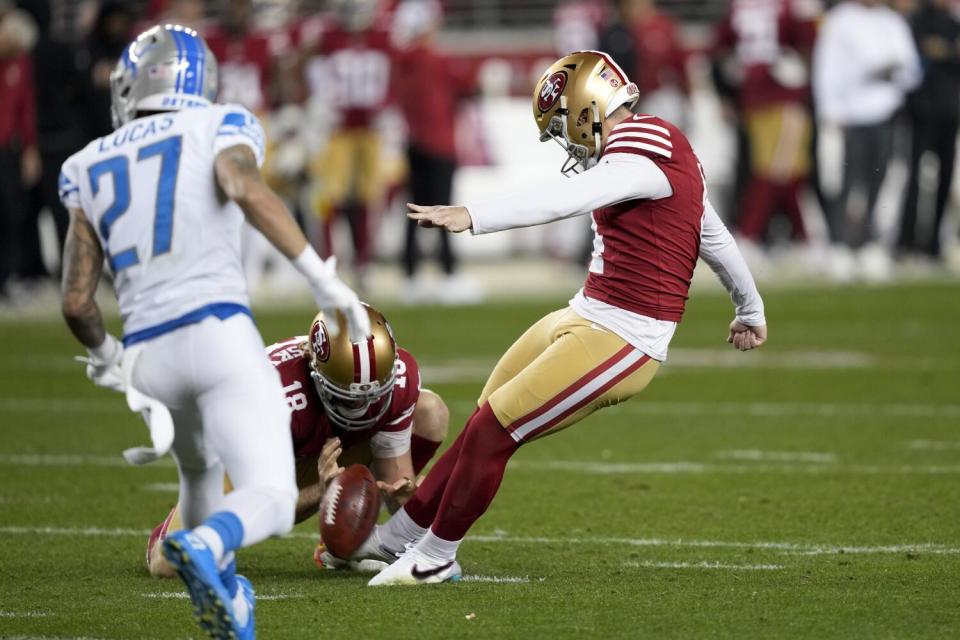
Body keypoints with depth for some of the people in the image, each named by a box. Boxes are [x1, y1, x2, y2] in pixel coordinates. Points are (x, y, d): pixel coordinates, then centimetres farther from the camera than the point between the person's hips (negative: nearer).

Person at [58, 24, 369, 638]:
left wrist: (105, 353, 32)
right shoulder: (218, 129, 7)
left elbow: (77, 301, 11)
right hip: (218, 334, -5)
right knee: (270, 503, -10)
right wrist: (325, 280, -17)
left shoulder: (92, 168, 16)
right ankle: (204, 547, -39)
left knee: (200, 469, 33)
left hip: (148, 356, 5)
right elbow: (247, 190, -18)